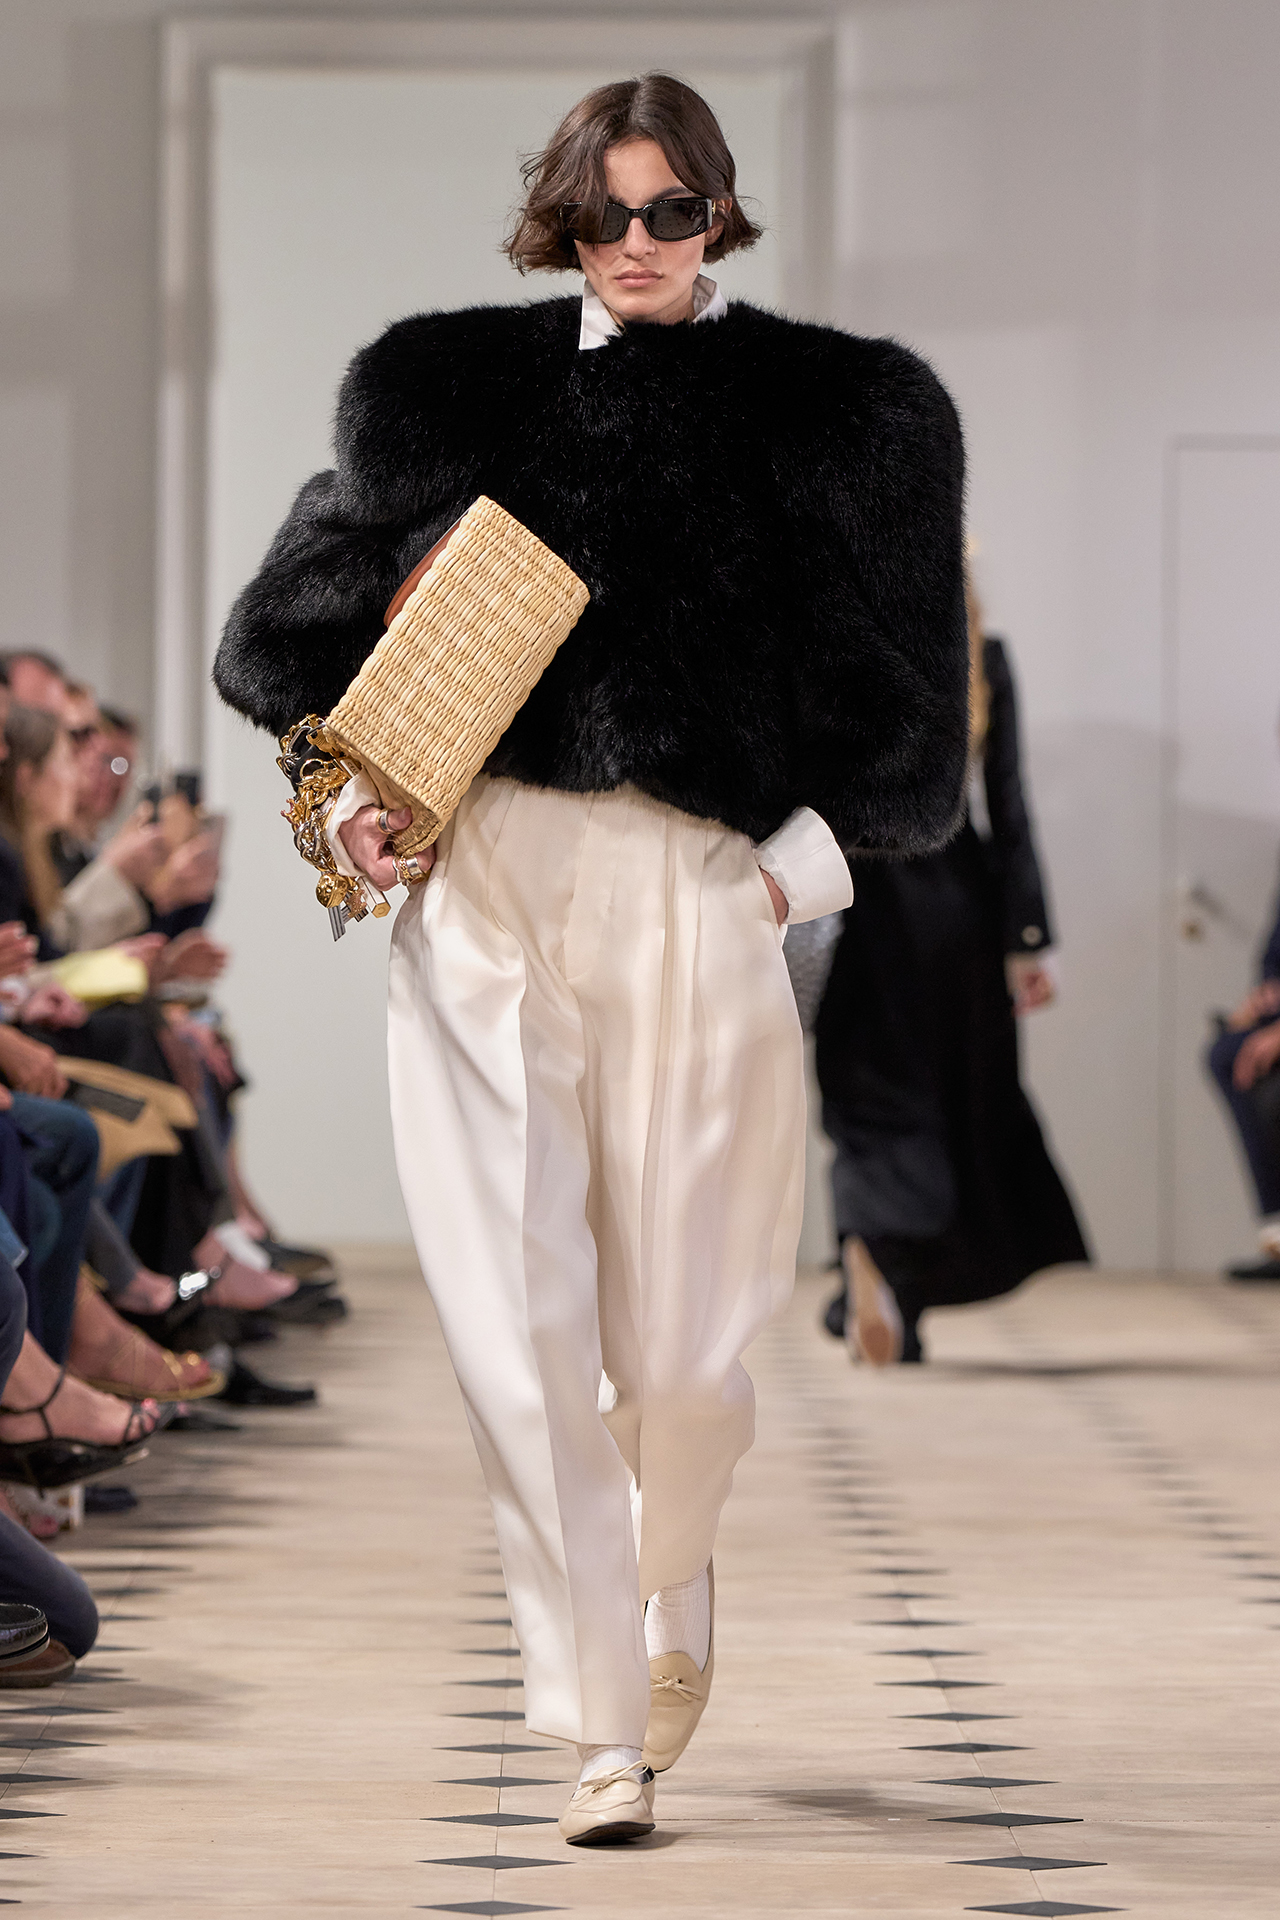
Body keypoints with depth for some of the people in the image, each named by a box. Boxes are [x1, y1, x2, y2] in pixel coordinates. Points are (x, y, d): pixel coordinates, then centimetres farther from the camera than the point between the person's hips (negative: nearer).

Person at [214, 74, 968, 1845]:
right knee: (520, 1323, -8)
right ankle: (604, 1727, -1)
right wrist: (353, 780, 4)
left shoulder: (827, 413, 9)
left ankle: (673, 1576, 33)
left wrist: (800, 865, -2)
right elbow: (323, 611, 20)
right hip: (478, 886, 1)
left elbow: (889, 690, 10)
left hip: (694, 894, -1)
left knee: (680, 1335, -1)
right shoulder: (464, 385, 14)